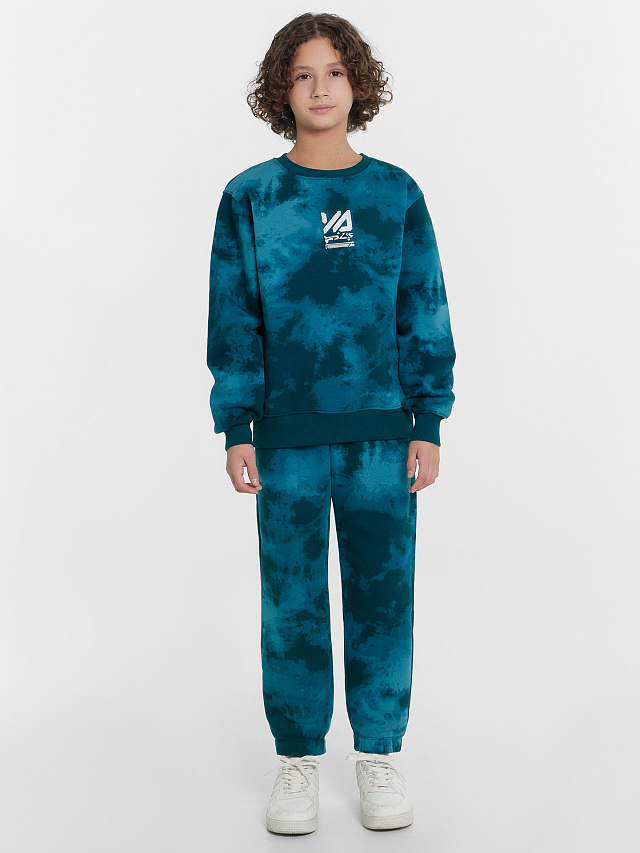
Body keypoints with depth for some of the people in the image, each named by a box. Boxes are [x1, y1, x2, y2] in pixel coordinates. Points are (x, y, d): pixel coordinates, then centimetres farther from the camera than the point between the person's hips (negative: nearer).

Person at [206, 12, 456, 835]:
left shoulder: (396, 194, 4)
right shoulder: (248, 199, 2)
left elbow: (425, 316, 5)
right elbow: (232, 320, 3)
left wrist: (428, 425, 1)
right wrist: (236, 429, -2)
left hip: (381, 431, 1)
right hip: (288, 434, 0)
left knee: (382, 591, 6)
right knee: (291, 599, 6)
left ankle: (378, 752, 22)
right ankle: (297, 756, 21)